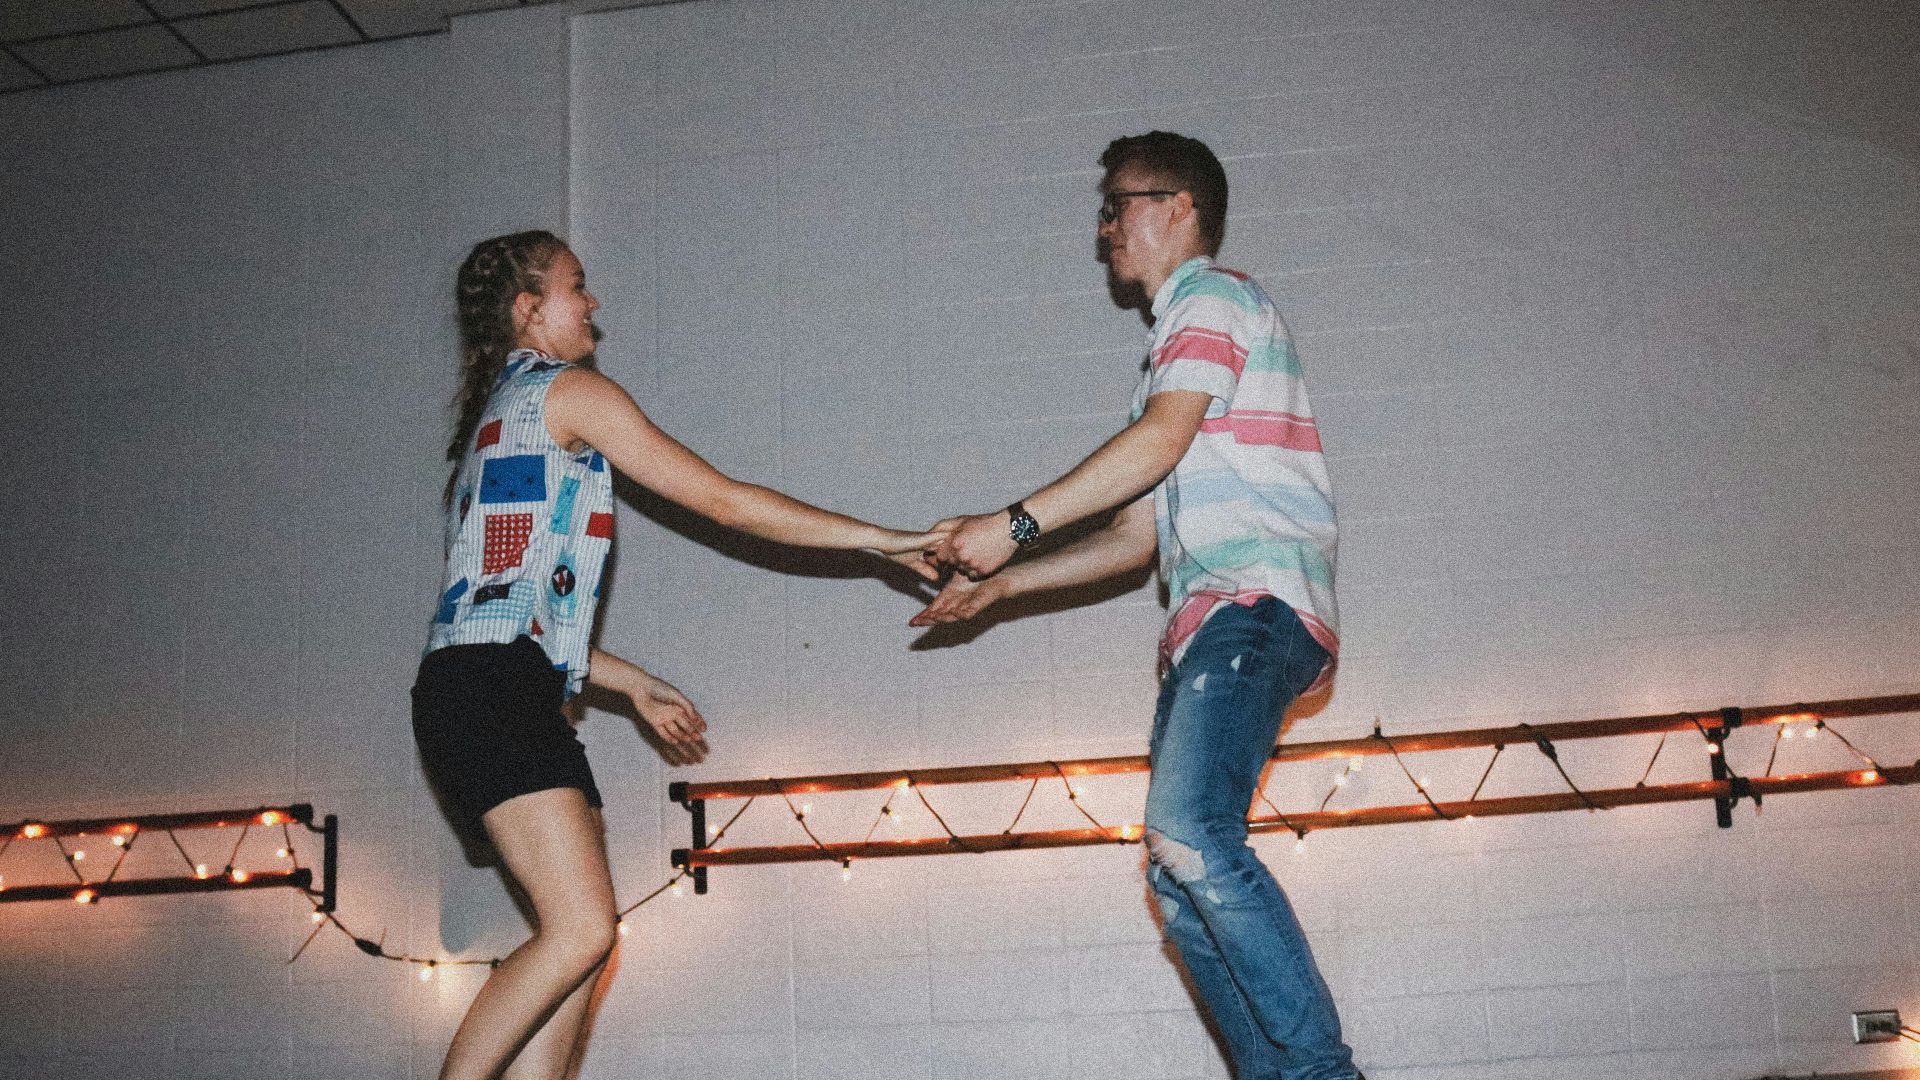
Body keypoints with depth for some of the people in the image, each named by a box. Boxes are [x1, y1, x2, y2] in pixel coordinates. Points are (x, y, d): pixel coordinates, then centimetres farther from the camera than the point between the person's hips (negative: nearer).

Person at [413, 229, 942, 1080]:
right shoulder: (568, 390, 0)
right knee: (581, 929, -18)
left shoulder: (495, 420, 28)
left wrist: (633, 685, 27)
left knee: (576, 942, 3)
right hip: (492, 689, -10)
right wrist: (882, 539, 1)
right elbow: (724, 501, -3)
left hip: (477, 691, 10)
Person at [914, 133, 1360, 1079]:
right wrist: (1002, 584, 24)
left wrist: (1017, 524, -9)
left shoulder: (1214, 296, 4)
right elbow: (1137, 532, 29)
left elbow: (1160, 439, -11)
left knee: (1187, 831, -27)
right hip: (1209, 622, 10)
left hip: (1257, 603, -10)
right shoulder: (1175, 342, 31)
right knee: (1181, 874, 2)